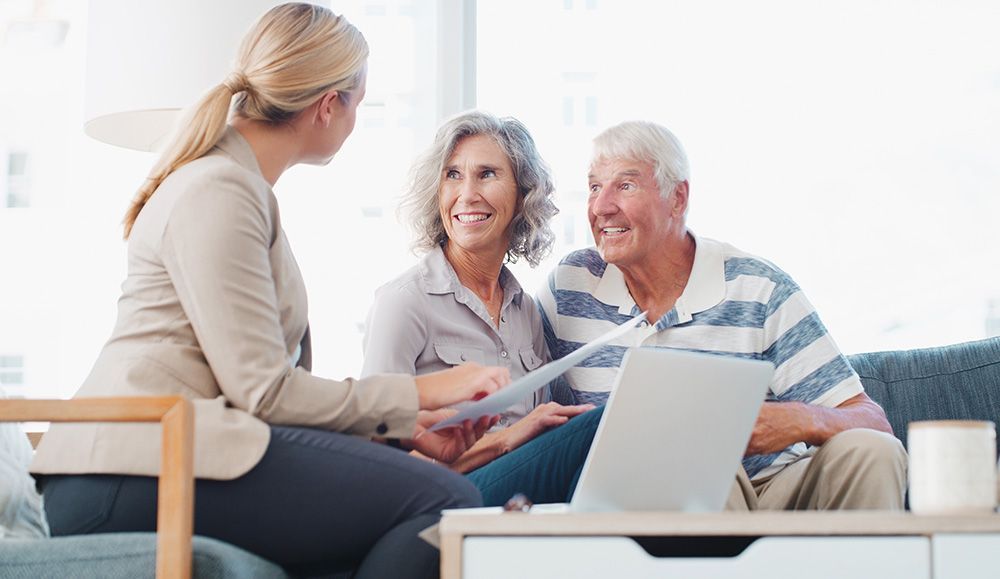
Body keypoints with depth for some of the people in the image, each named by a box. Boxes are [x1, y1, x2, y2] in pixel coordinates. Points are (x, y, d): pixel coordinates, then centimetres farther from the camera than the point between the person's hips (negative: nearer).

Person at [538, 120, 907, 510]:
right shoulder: (569, 284, 4)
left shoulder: (761, 291, -4)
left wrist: (802, 422, -28)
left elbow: (872, 422, -6)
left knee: (870, 451, -27)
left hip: (773, 489, 1)